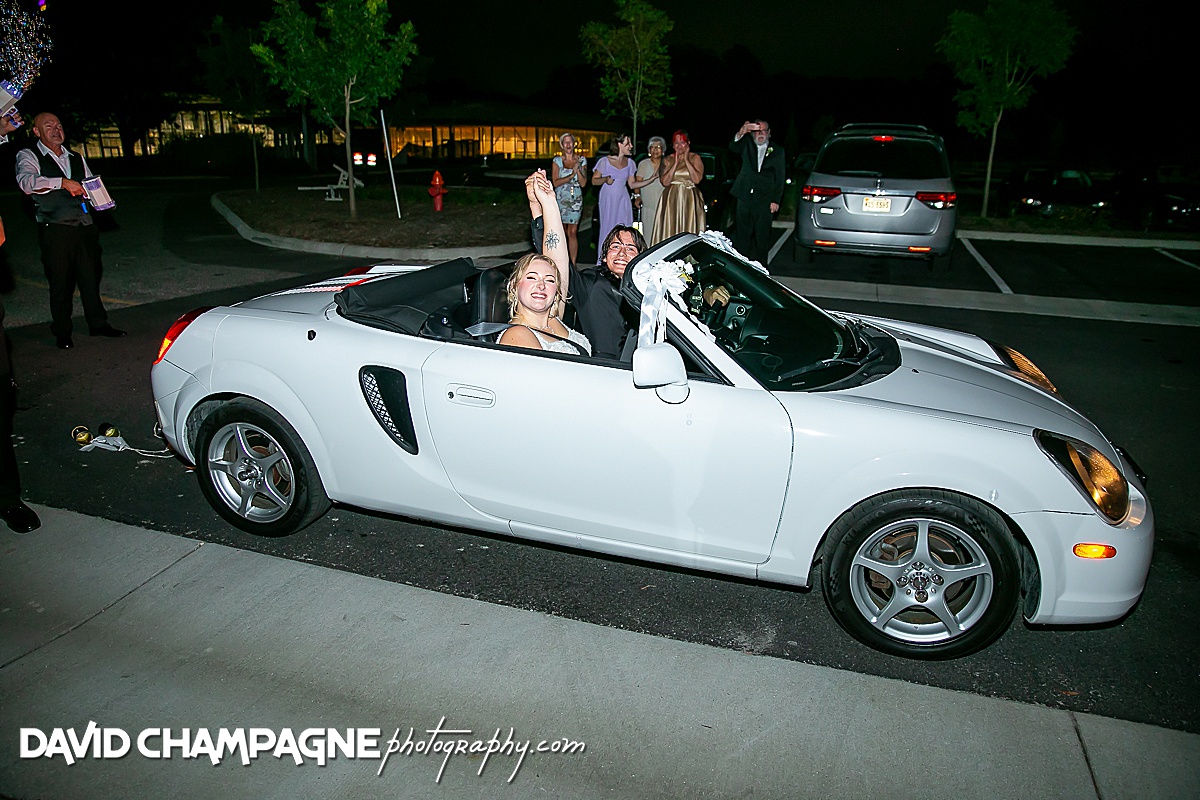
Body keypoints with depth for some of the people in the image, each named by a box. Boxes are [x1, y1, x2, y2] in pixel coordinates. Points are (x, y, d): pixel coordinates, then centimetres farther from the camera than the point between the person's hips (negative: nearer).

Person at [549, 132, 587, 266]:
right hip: (560, 200, 0)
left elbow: (583, 183, 2)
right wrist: (571, 176, -15)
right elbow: (555, 182, -5)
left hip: (575, 200, 0)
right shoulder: (557, 160, 5)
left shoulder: (581, 160, 8)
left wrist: (577, 169, -13)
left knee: (572, 233, -4)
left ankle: (573, 264, -1)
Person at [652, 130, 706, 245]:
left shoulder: (695, 158, 4)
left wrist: (686, 160, -9)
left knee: (688, 231, -4)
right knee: (670, 230, -3)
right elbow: (665, 182, -5)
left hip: (690, 200, -2)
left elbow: (697, 179, -12)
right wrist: (676, 163, -8)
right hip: (671, 200, 2)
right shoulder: (668, 160, 9)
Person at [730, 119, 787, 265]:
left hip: (764, 200, -1)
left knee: (762, 234, 1)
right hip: (745, 197, 1)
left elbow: (780, 178, 6)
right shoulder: (747, 145, 11)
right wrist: (741, 133, -30)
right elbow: (733, 148, -11)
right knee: (742, 233, 4)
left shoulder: (777, 152, 9)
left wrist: (775, 200, -2)